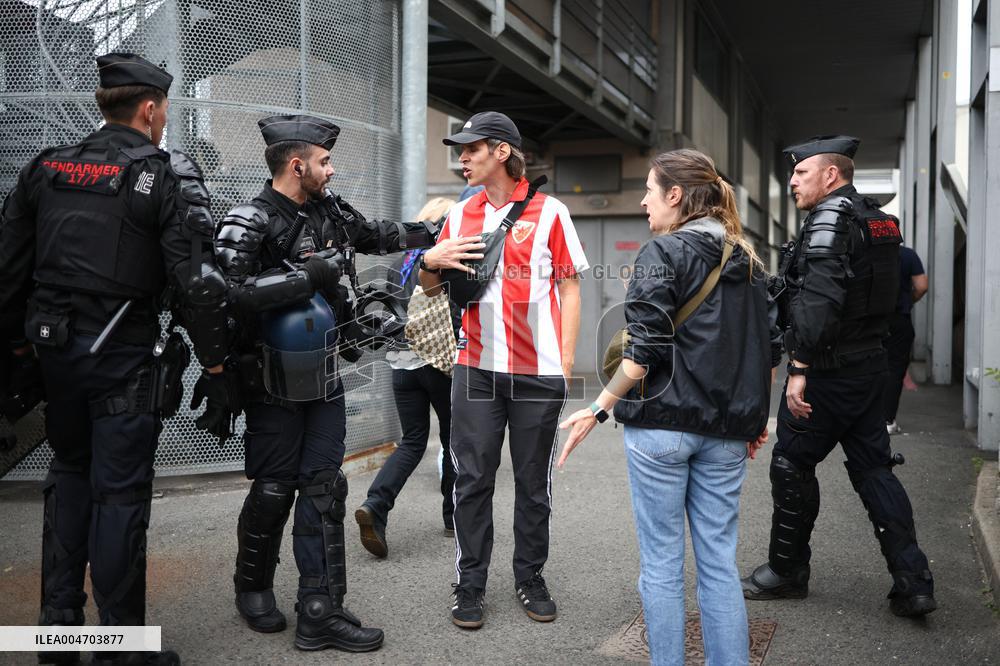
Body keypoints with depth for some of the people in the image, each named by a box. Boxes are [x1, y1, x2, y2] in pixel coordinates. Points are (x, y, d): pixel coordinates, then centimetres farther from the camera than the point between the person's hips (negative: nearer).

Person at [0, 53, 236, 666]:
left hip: (55, 348, 6)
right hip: (124, 356, -5)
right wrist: (215, 367, -9)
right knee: (120, 492, 2)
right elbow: (196, 281, -14)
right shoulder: (168, 175, -8)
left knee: (69, 476, 21)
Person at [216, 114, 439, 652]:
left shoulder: (330, 210, 6)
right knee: (274, 490, 5)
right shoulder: (249, 224, -14)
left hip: (325, 380, 6)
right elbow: (227, 294, -28)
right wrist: (310, 275, -26)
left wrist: (436, 232, 25)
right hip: (275, 387, -6)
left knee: (323, 490, 4)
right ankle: (253, 587, 31)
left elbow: (377, 235, 24)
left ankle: (321, 613, 8)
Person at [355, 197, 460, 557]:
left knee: (412, 441, 11)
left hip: (403, 362, 5)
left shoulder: (400, 263, 10)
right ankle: (454, 516, 23)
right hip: (440, 363, -5)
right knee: (453, 439, 13)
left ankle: (374, 506, -10)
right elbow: (460, 315, -16)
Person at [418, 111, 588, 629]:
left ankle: (530, 578, 24)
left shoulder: (549, 211, 0)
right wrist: (431, 261, -5)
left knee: (533, 481, 9)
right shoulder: (460, 215, 11)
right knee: (472, 480, 4)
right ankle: (470, 583, 16)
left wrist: (566, 360, -5)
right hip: (476, 368, 3)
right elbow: (430, 288, 18)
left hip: (538, 372, -2)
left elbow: (569, 288, 2)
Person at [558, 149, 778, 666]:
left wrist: (599, 408, -8)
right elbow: (769, 348, 13)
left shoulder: (662, 253, -8)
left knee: (661, 562, 6)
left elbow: (645, 349, -15)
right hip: (726, 430, 6)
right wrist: (753, 414, 22)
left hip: (662, 423, -6)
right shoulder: (748, 260, 11)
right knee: (720, 562, 11)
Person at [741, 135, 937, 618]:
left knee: (792, 465, 5)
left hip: (828, 368, -9)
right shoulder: (878, 219, 15)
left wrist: (800, 368, -26)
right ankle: (912, 583, 8)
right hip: (870, 362, 9)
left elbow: (819, 299, -26)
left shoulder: (831, 217, -14)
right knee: (873, 468, 10)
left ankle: (786, 572, 18)